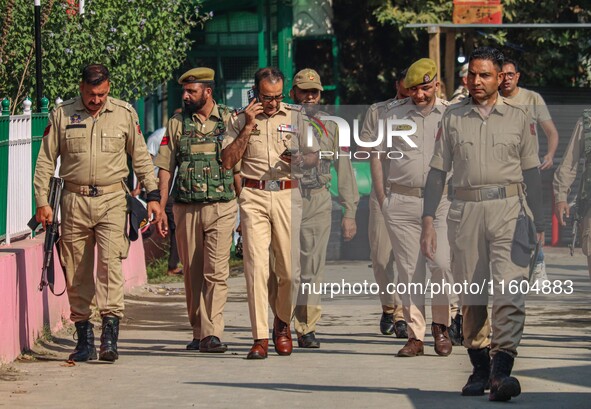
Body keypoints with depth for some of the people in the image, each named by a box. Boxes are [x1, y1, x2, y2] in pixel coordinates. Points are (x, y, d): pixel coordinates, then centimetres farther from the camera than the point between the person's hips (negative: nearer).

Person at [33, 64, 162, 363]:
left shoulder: (125, 114, 6)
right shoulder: (62, 115, 5)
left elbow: (141, 158, 14)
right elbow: (45, 160, 8)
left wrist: (153, 195, 9)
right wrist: (42, 201, 2)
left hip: (112, 200, -1)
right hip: (74, 201, 1)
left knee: (110, 261, -16)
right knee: (76, 271, 3)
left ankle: (110, 335, -20)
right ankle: (84, 337, 11)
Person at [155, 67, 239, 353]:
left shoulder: (229, 121, 4)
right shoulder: (177, 124, 9)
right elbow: (165, 169, 9)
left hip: (222, 208, -2)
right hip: (186, 209, 2)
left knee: (216, 272, -12)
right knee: (192, 274, 6)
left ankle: (211, 334, -17)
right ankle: (198, 332, 15)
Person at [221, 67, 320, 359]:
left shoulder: (296, 117, 10)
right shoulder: (240, 119, 8)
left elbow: (314, 157, 13)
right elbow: (228, 161, 1)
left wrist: (297, 160, -9)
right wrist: (248, 127, -5)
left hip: (287, 195, 1)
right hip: (253, 196, -1)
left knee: (289, 269, -1)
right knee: (256, 266, -10)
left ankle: (282, 322, 26)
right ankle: (260, 338, -10)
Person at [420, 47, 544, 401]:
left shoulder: (519, 118, 7)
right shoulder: (453, 118, 10)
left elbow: (532, 173, 9)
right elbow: (438, 171, 11)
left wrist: (539, 223, 2)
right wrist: (428, 219, 3)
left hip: (508, 210, -2)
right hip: (466, 210, 2)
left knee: (510, 291, -14)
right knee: (472, 294, 5)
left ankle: (502, 370, -21)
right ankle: (480, 368, 14)